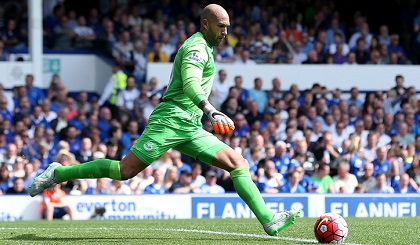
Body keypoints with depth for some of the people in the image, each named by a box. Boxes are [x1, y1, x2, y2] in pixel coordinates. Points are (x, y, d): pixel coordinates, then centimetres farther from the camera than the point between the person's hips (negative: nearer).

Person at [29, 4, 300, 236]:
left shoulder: (203, 49, 22)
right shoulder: (197, 46, -10)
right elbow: (190, 85, -26)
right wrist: (211, 111, -38)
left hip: (191, 129, 10)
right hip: (170, 119, -10)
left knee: (238, 163, -2)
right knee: (125, 170, -12)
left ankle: (269, 220, -8)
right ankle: (59, 173, 2)